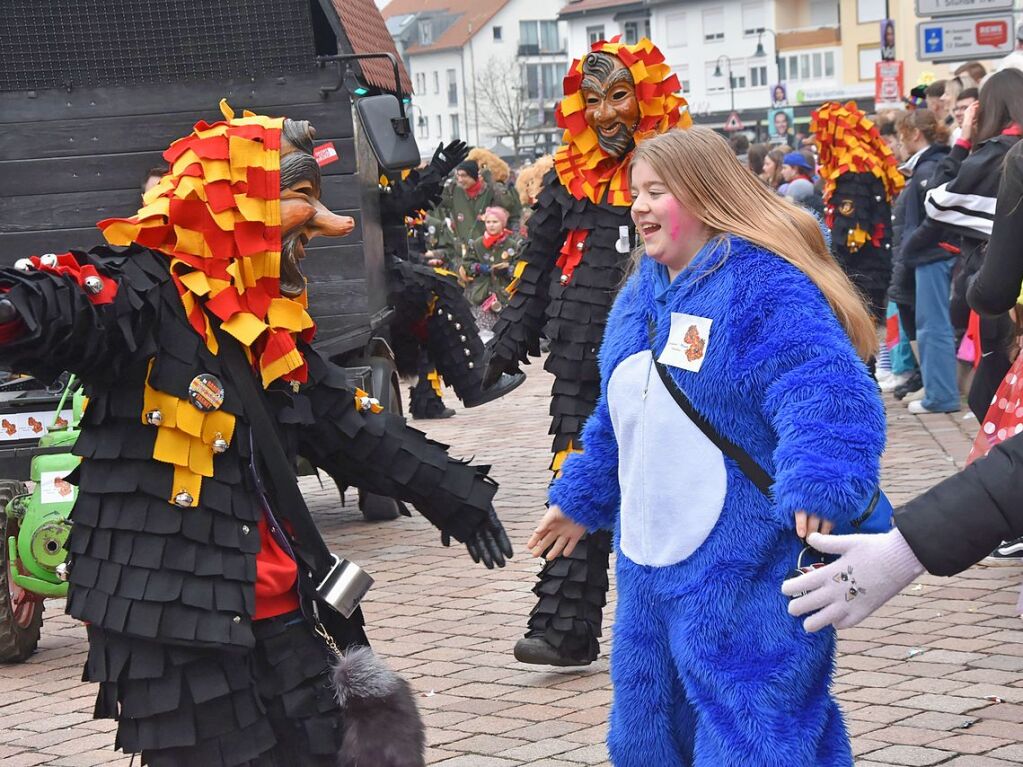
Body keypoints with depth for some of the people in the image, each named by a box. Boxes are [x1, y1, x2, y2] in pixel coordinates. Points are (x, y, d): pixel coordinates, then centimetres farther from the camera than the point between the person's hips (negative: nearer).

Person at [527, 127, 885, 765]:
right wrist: (581, 498, 29)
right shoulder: (641, 294, 13)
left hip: (745, 573, -9)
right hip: (649, 561, 9)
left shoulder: (765, 286, -16)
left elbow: (825, 393, -29)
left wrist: (818, 490, -42)